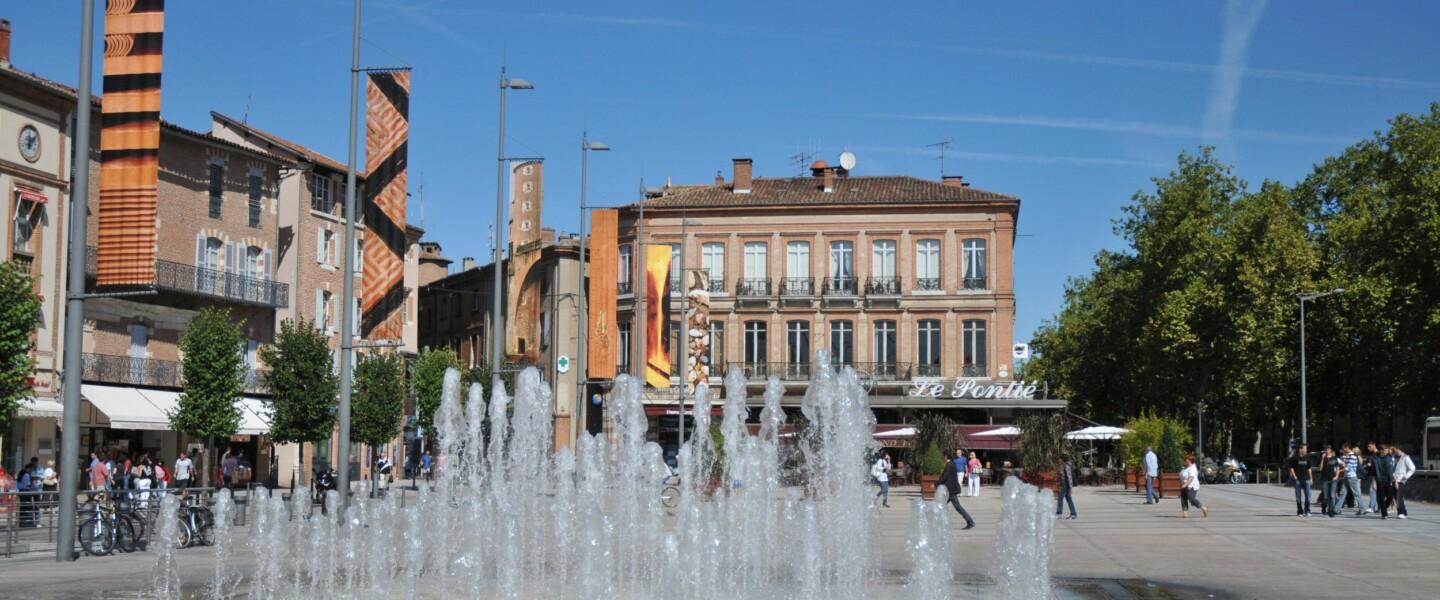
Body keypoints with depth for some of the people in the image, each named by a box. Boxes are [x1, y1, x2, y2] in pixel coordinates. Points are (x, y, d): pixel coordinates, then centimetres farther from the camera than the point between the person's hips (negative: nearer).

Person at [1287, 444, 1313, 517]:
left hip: (1306, 479, 3)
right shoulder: (1294, 457, -3)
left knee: (1308, 495, -7)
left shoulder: (1307, 457, 9)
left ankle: (1307, 511, 1)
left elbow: (1309, 468, 15)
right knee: (1298, 497, 3)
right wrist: (1294, 476, -9)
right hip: (1298, 480, -3)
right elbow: (1291, 467, 0)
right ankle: (1299, 512, 11)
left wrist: (1310, 478, 11)